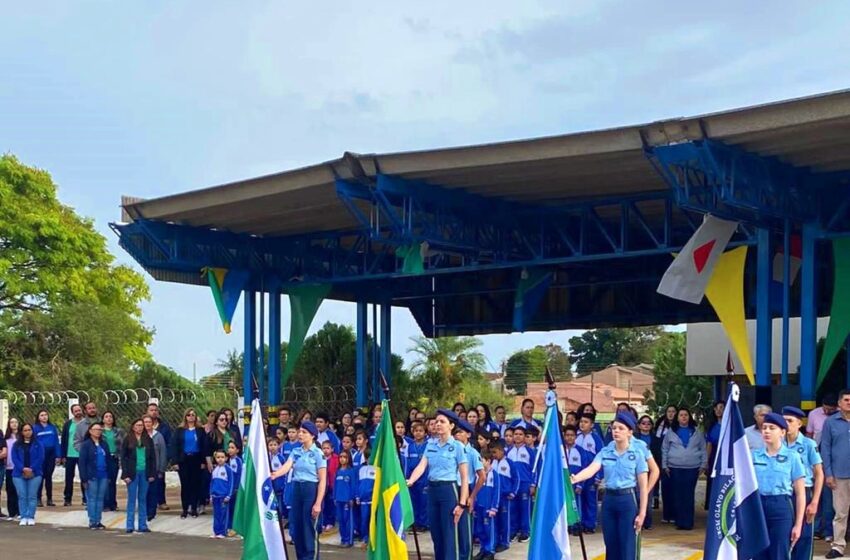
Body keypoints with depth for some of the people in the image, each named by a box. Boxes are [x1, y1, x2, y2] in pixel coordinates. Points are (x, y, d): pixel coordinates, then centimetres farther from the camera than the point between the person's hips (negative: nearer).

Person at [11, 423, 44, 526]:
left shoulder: (38, 444, 5)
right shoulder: (16, 444, 9)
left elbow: (40, 458, -3)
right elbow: (14, 458, -1)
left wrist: (31, 469, -14)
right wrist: (23, 469, -15)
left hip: (34, 474, -1)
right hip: (19, 474, 1)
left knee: (32, 496, -2)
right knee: (22, 496, -1)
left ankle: (31, 517, 2)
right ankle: (23, 517, 3)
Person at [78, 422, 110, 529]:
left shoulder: (104, 444, 12)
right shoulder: (86, 444, -3)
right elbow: (82, 462, -7)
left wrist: (109, 475, 7)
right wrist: (84, 478, -12)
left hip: (103, 476, 5)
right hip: (92, 476, -5)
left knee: (100, 498, 7)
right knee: (92, 499, -1)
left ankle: (98, 521, 13)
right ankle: (92, 521, 4)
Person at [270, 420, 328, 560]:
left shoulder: (318, 453, -6)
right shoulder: (295, 451, 9)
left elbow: (323, 480, -9)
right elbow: (287, 466, -8)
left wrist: (318, 503, -15)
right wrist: (273, 474, -30)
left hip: (311, 490, -6)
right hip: (296, 489, 6)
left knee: (309, 529, -4)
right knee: (296, 528, 8)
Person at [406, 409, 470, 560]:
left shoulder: (457, 446, -5)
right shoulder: (430, 445, 9)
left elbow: (464, 477, -6)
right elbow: (421, 466, -3)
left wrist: (462, 503, -11)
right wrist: (410, 481, -24)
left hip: (448, 490, -5)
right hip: (432, 490, 5)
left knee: (449, 535, -5)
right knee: (436, 534, 9)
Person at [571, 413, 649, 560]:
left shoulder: (637, 454, -5)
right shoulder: (605, 452, 3)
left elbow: (643, 486, -4)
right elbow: (591, 469, -15)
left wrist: (642, 513, -8)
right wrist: (575, 478, -36)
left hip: (628, 500, -4)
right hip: (609, 500, 4)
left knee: (627, 548, -2)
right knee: (611, 546, 9)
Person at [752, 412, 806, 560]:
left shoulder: (792, 457, -1)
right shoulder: (753, 455, 6)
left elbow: (800, 494, 1)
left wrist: (798, 524, -3)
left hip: (781, 509, -3)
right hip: (757, 508, 3)